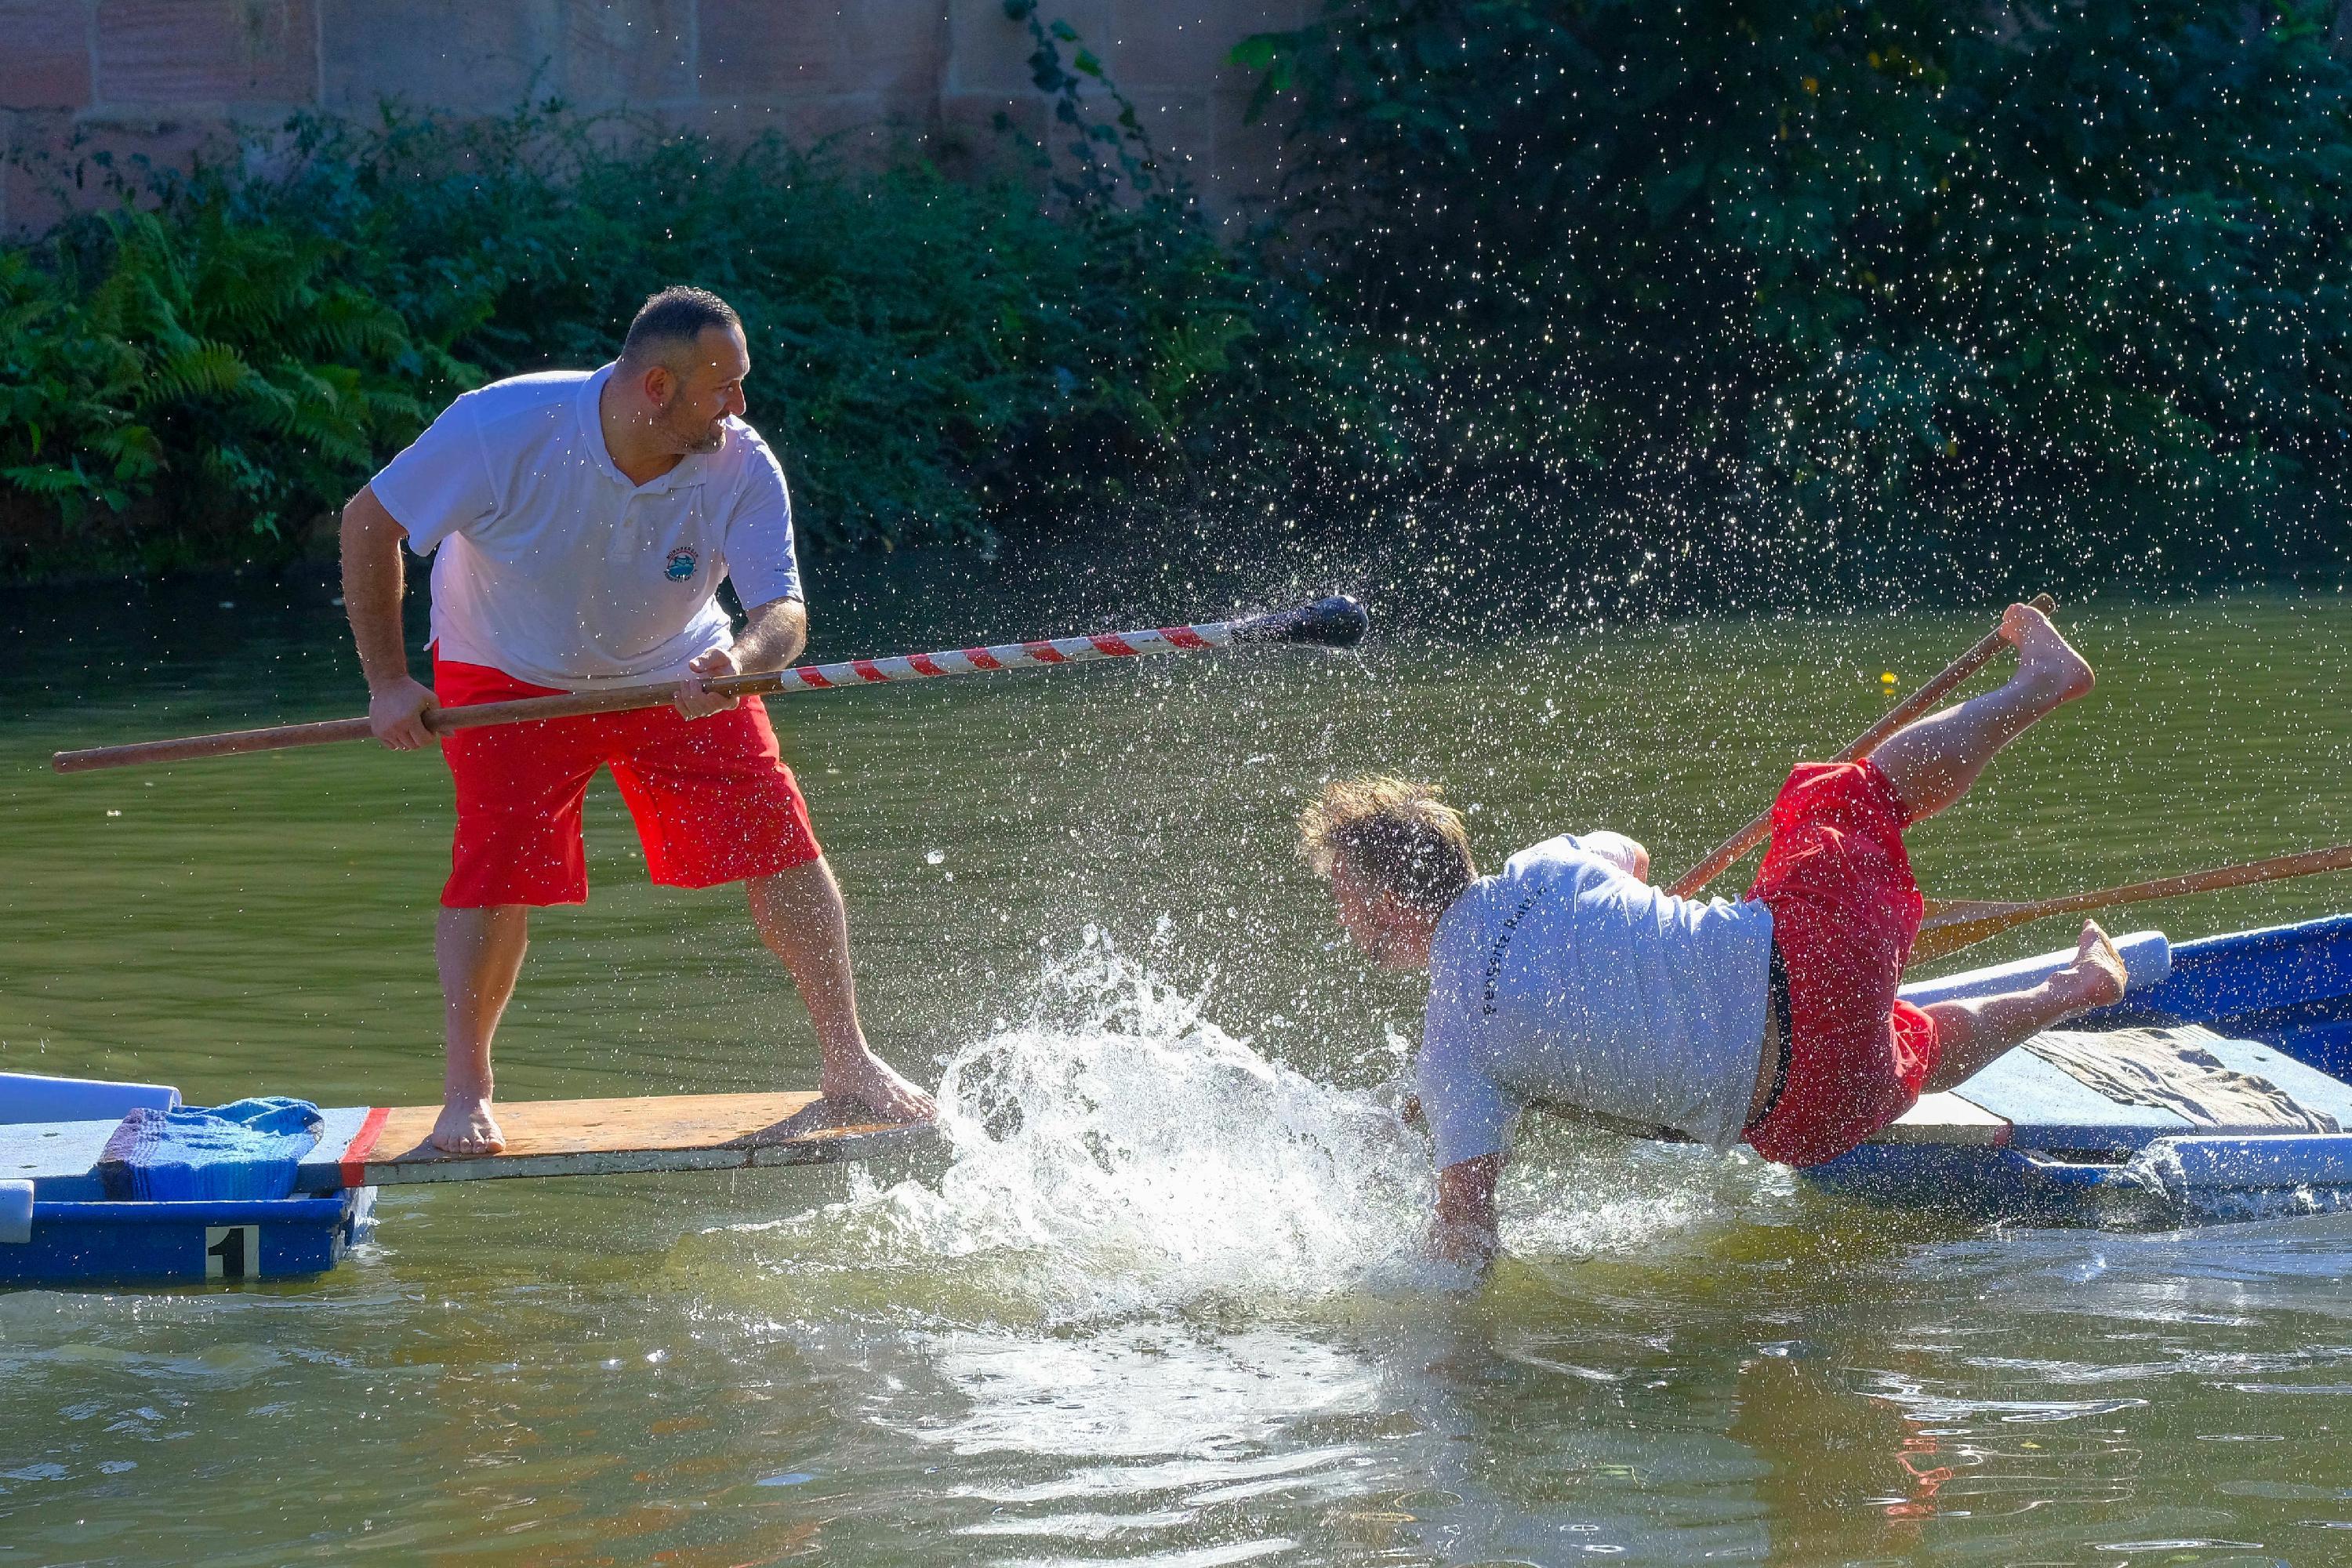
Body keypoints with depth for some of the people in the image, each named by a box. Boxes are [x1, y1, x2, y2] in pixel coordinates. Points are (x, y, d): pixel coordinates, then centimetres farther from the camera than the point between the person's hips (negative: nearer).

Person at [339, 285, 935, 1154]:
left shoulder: (742, 470, -24)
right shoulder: (504, 429, -30)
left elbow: (783, 610, -29)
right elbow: (367, 522, -19)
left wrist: (738, 663, -53)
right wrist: (388, 683, -20)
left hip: (674, 670, 2)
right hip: (512, 674, -2)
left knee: (781, 844, -6)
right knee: (499, 861, -18)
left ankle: (847, 1060, 10)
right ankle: (465, 1091, -1)